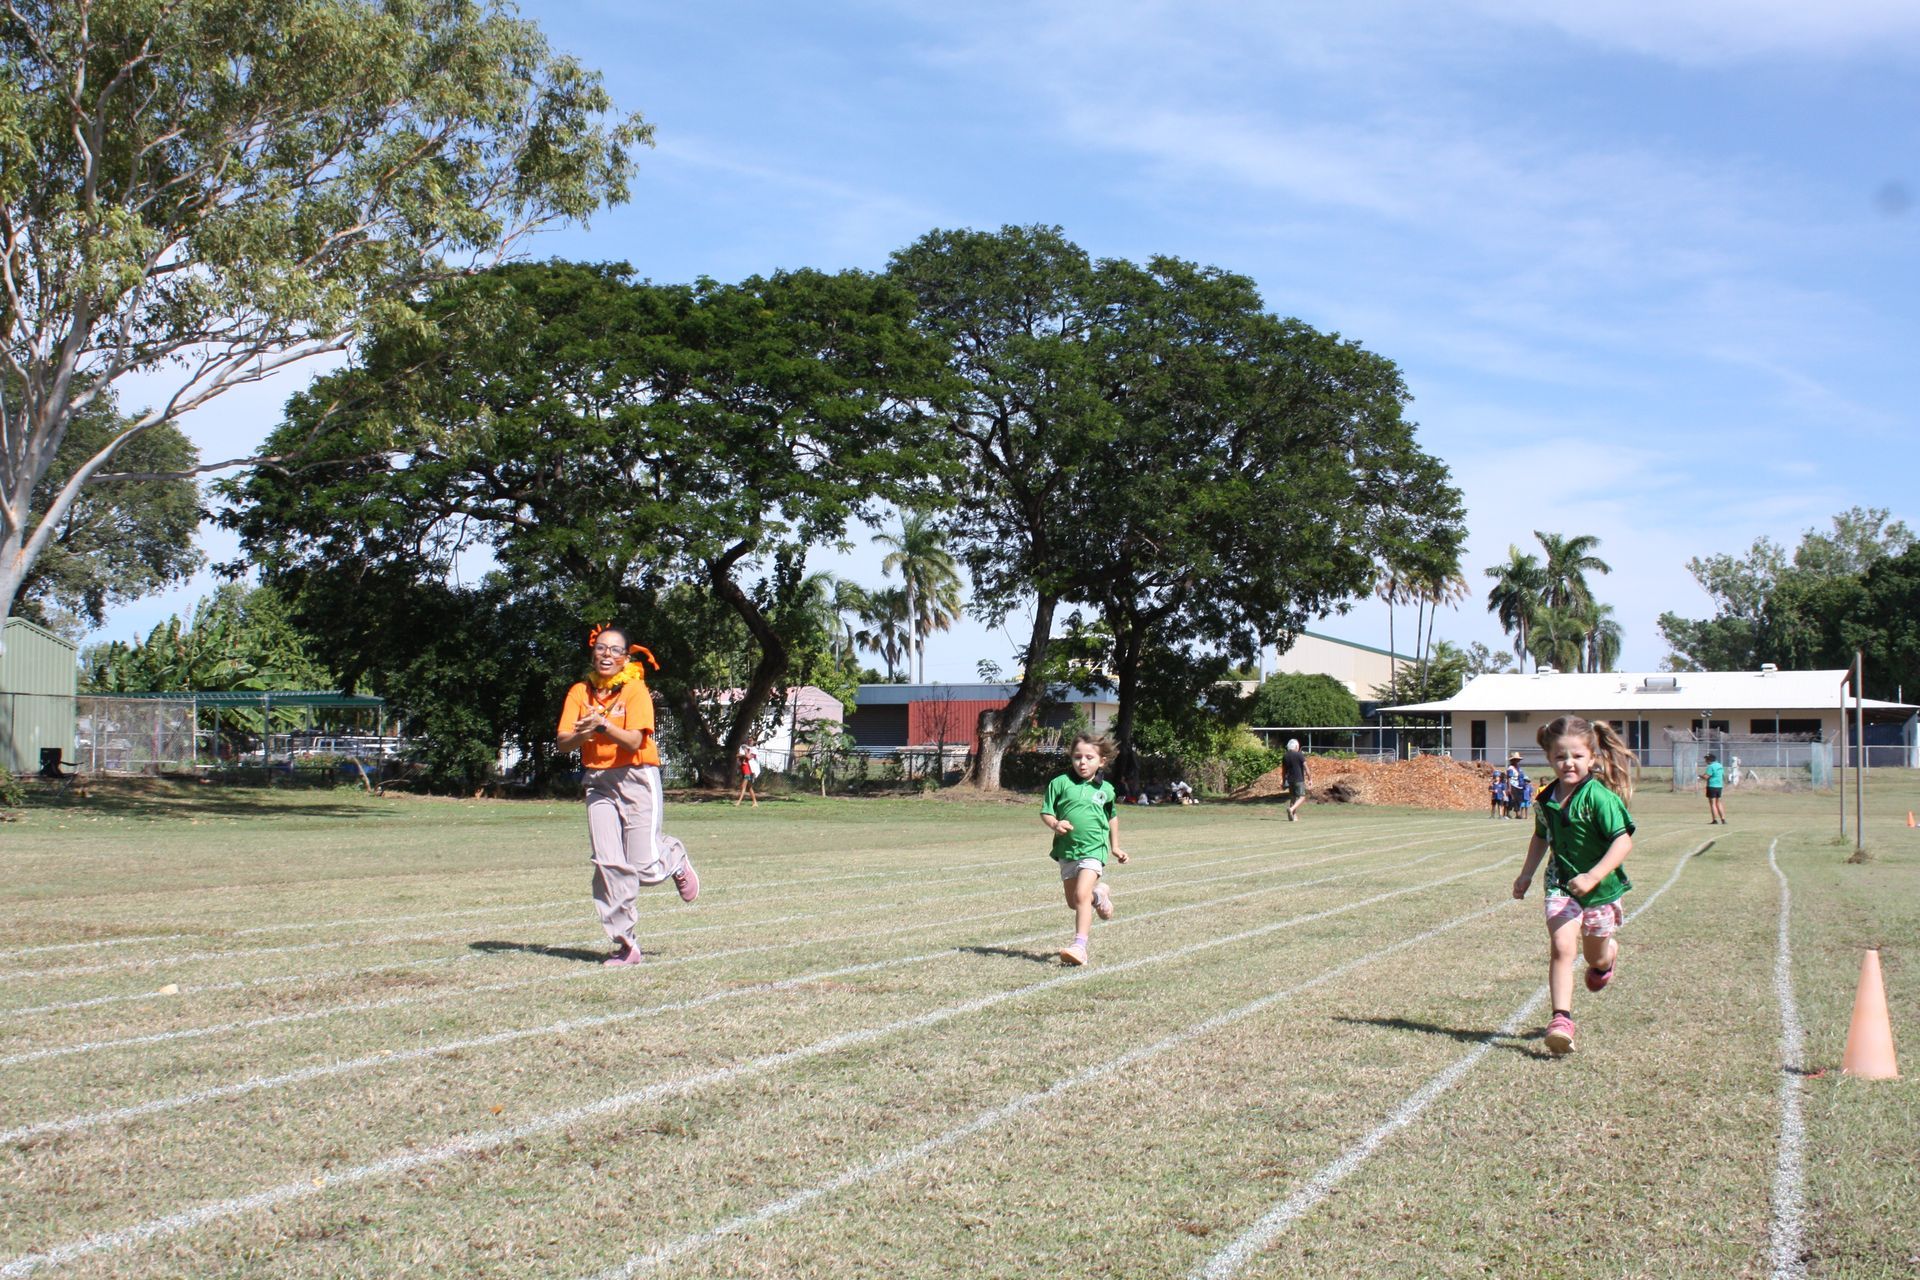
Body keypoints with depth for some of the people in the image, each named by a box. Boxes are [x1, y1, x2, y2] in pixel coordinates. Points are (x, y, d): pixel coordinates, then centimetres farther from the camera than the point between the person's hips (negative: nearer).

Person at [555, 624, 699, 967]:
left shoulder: (635, 689, -7)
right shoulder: (580, 692, 5)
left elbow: (634, 741, -18)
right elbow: (561, 744, -2)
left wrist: (603, 725, -33)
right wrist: (582, 734, -23)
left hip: (637, 778, -4)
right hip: (598, 781, 4)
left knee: (644, 868, -7)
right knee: (608, 865, -5)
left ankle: (674, 857, 30)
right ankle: (625, 945, 5)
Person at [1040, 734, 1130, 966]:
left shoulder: (1105, 789, 4)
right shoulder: (1060, 783, -1)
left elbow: (1112, 818, 21)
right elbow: (1045, 812, 0)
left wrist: (1115, 847, 24)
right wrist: (1055, 824, -21)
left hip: (1094, 849, -2)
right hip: (1066, 849, 2)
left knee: (1081, 895, -19)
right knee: (1072, 901, 14)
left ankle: (1079, 945, -17)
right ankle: (1098, 895, 46)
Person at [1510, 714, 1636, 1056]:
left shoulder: (1600, 797, -22)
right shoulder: (1547, 800, -3)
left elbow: (1623, 841, -26)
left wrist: (1593, 877, -34)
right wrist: (1526, 874, 14)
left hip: (1602, 888, -3)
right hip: (1561, 885, 3)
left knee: (1596, 955, 18)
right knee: (1561, 948, -16)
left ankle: (1608, 956, 55)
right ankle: (1562, 1018, -16)